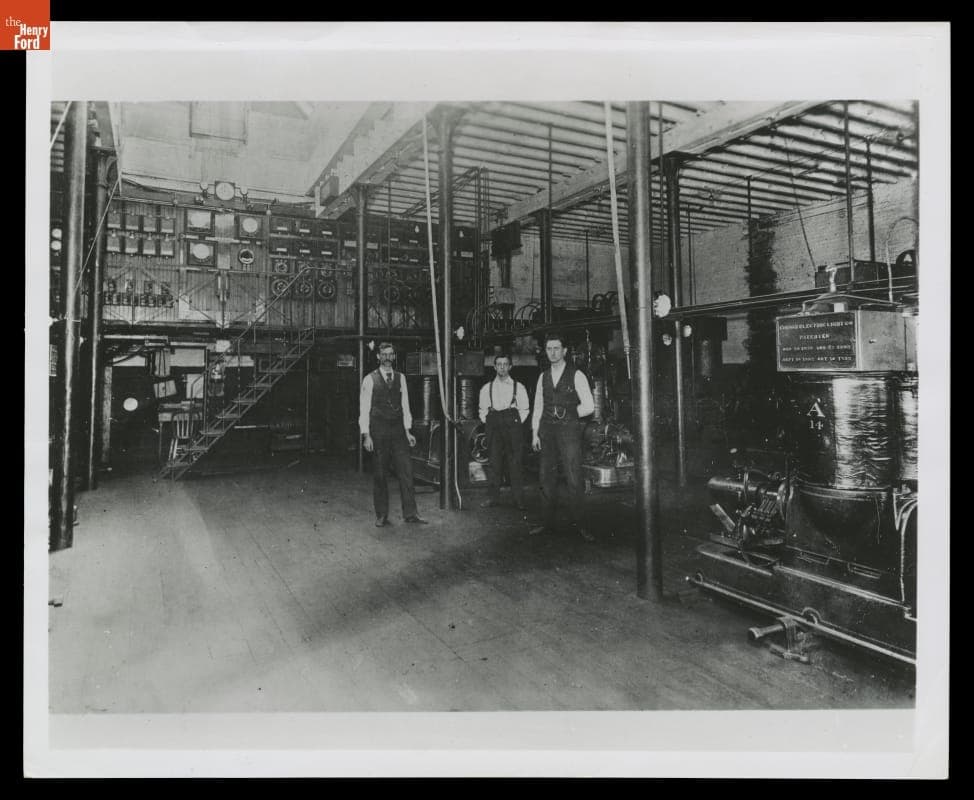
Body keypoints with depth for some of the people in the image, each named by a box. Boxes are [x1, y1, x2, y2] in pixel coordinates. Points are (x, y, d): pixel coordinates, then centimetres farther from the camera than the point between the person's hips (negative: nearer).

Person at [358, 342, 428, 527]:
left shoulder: (400, 378, 10)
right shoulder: (370, 379, -1)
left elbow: (405, 405, 13)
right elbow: (364, 409, -2)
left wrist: (407, 431, 8)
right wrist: (366, 435, -8)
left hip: (398, 431, 3)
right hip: (378, 432, -3)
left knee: (406, 472, -1)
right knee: (379, 475, 4)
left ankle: (410, 513, 5)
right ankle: (381, 515, 15)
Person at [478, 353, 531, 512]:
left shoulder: (519, 387, 7)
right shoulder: (486, 388, 12)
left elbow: (524, 409, 9)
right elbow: (483, 410, 18)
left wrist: (516, 423, -1)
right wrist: (487, 422, 5)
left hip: (513, 428, -2)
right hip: (493, 429, 2)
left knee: (514, 463, -3)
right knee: (494, 462, 0)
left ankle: (519, 499, 3)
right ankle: (492, 497, 6)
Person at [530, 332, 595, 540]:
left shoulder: (576, 376, 0)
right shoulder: (543, 376, 14)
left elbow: (589, 406, -2)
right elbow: (538, 407, 14)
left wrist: (567, 414, 2)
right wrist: (535, 433, 8)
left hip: (569, 430, -4)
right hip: (547, 430, 4)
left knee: (574, 479, -6)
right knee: (547, 478, 6)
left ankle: (580, 524, 2)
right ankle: (548, 521, 14)